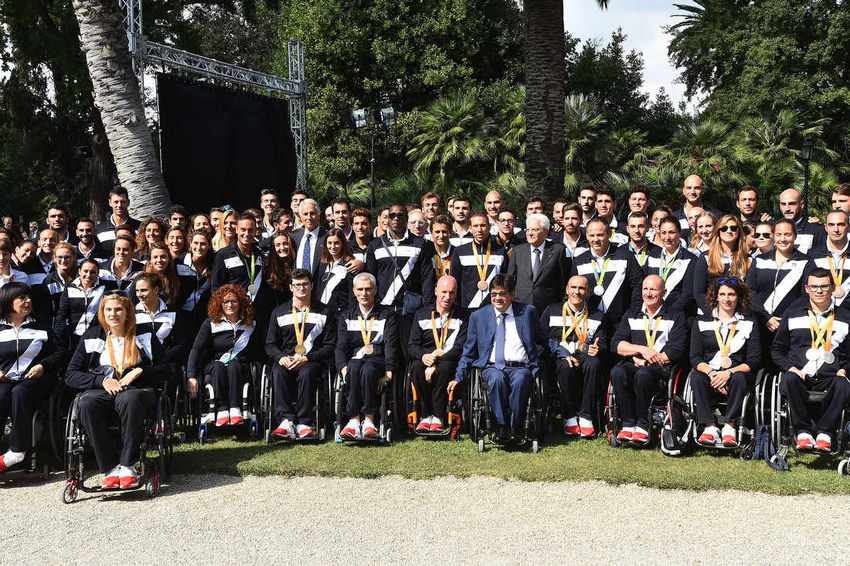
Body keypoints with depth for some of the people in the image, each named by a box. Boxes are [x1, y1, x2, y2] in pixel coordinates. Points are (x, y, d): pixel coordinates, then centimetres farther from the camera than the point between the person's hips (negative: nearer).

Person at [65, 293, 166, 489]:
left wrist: (140, 371, -7)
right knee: (87, 404, -34)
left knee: (130, 399, -39)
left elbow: (166, 371, 9)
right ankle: (110, 468, -30)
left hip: (135, 389, -2)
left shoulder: (144, 337, 14)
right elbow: (70, 376, 10)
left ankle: (128, 466, -32)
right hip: (102, 390, 2)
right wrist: (101, 380, -5)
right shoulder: (92, 337, 17)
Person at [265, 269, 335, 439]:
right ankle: (286, 421, -40)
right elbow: (270, 344, 13)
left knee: (306, 373, -36)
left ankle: (305, 424, -35)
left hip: (312, 361, -2)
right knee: (278, 372, -33)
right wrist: (281, 358, -10)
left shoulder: (324, 314, 10)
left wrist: (306, 358, -12)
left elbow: (329, 347, 3)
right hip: (286, 360, 2)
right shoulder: (279, 313, 17)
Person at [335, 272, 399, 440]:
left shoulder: (387, 314, 13)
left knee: (368, 370, -38)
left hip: (378, 359, -2)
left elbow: (391, 344, 0)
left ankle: (369, 420, -38)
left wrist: (389, 370, -16)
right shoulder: (347, 317, 19)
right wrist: (343, 368, -15)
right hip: (355, 359, 2)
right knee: (354, 369, -36)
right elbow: (340, 347, 6)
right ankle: (354, 420, -42)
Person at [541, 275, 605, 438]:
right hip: (559, 358, -1)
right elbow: (543, 338, 2)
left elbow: (603, 343, 11)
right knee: (566, 368, -37)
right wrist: (563, 354, -14)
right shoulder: (552, 311, 14)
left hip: (584, 356, 2)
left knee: (594, 363, -34)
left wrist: (597, 349, -15)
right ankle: (570, 418, -24)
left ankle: (585, 418, -30)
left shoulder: (596, 316, 19)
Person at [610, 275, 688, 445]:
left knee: (643, 374, -37)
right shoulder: (632, 314, 21)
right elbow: (616, 344, 9)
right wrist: (641, 349, -8)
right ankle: (627, 424, -25)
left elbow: (677, 350, -4)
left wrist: (644, 361, -9)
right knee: (617, 372, -31)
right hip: (634, 364, 3)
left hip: (662, 367, -3)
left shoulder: (675, 317, 10)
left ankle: (642, 425, -25)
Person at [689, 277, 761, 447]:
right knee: (696, 377, -31)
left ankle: (729, 426, -31)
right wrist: (711, 373, -17)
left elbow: (753, 361, 1)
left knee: (740, 378, -34)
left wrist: (729, 373, -16)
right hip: (709, 373, 1)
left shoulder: (749, 323, 9)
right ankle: (710, 427, -34)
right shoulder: (701, 322, 12)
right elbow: (695, 358, 3)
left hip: (737, 374, -1)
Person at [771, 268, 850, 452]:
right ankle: (803, 432, -25)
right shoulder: (793, 313, 13)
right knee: (789, 380, -36)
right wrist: (791, 368, -2)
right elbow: (777, 349, 15)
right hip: (799, 374, 0)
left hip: (829, 378, 1)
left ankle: (824, 432, -21)